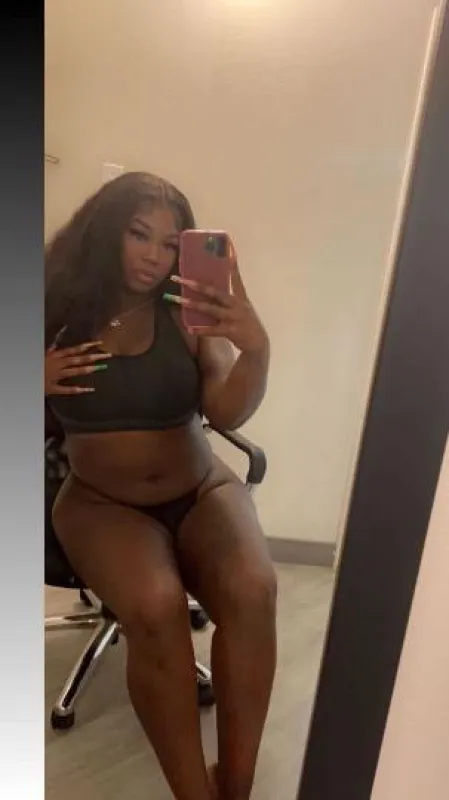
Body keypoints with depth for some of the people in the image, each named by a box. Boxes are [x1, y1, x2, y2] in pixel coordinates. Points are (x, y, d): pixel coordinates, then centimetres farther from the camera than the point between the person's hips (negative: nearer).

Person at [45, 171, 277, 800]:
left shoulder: (190, 316, -3)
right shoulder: (60, 314, -2)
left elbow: (228, 412, -13)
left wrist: (257, 349, -31)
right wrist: (42, 382, -15)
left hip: (203, 490, 1)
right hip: (101, 502, 0)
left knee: (253, 590, -27)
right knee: (155, 608, -30)